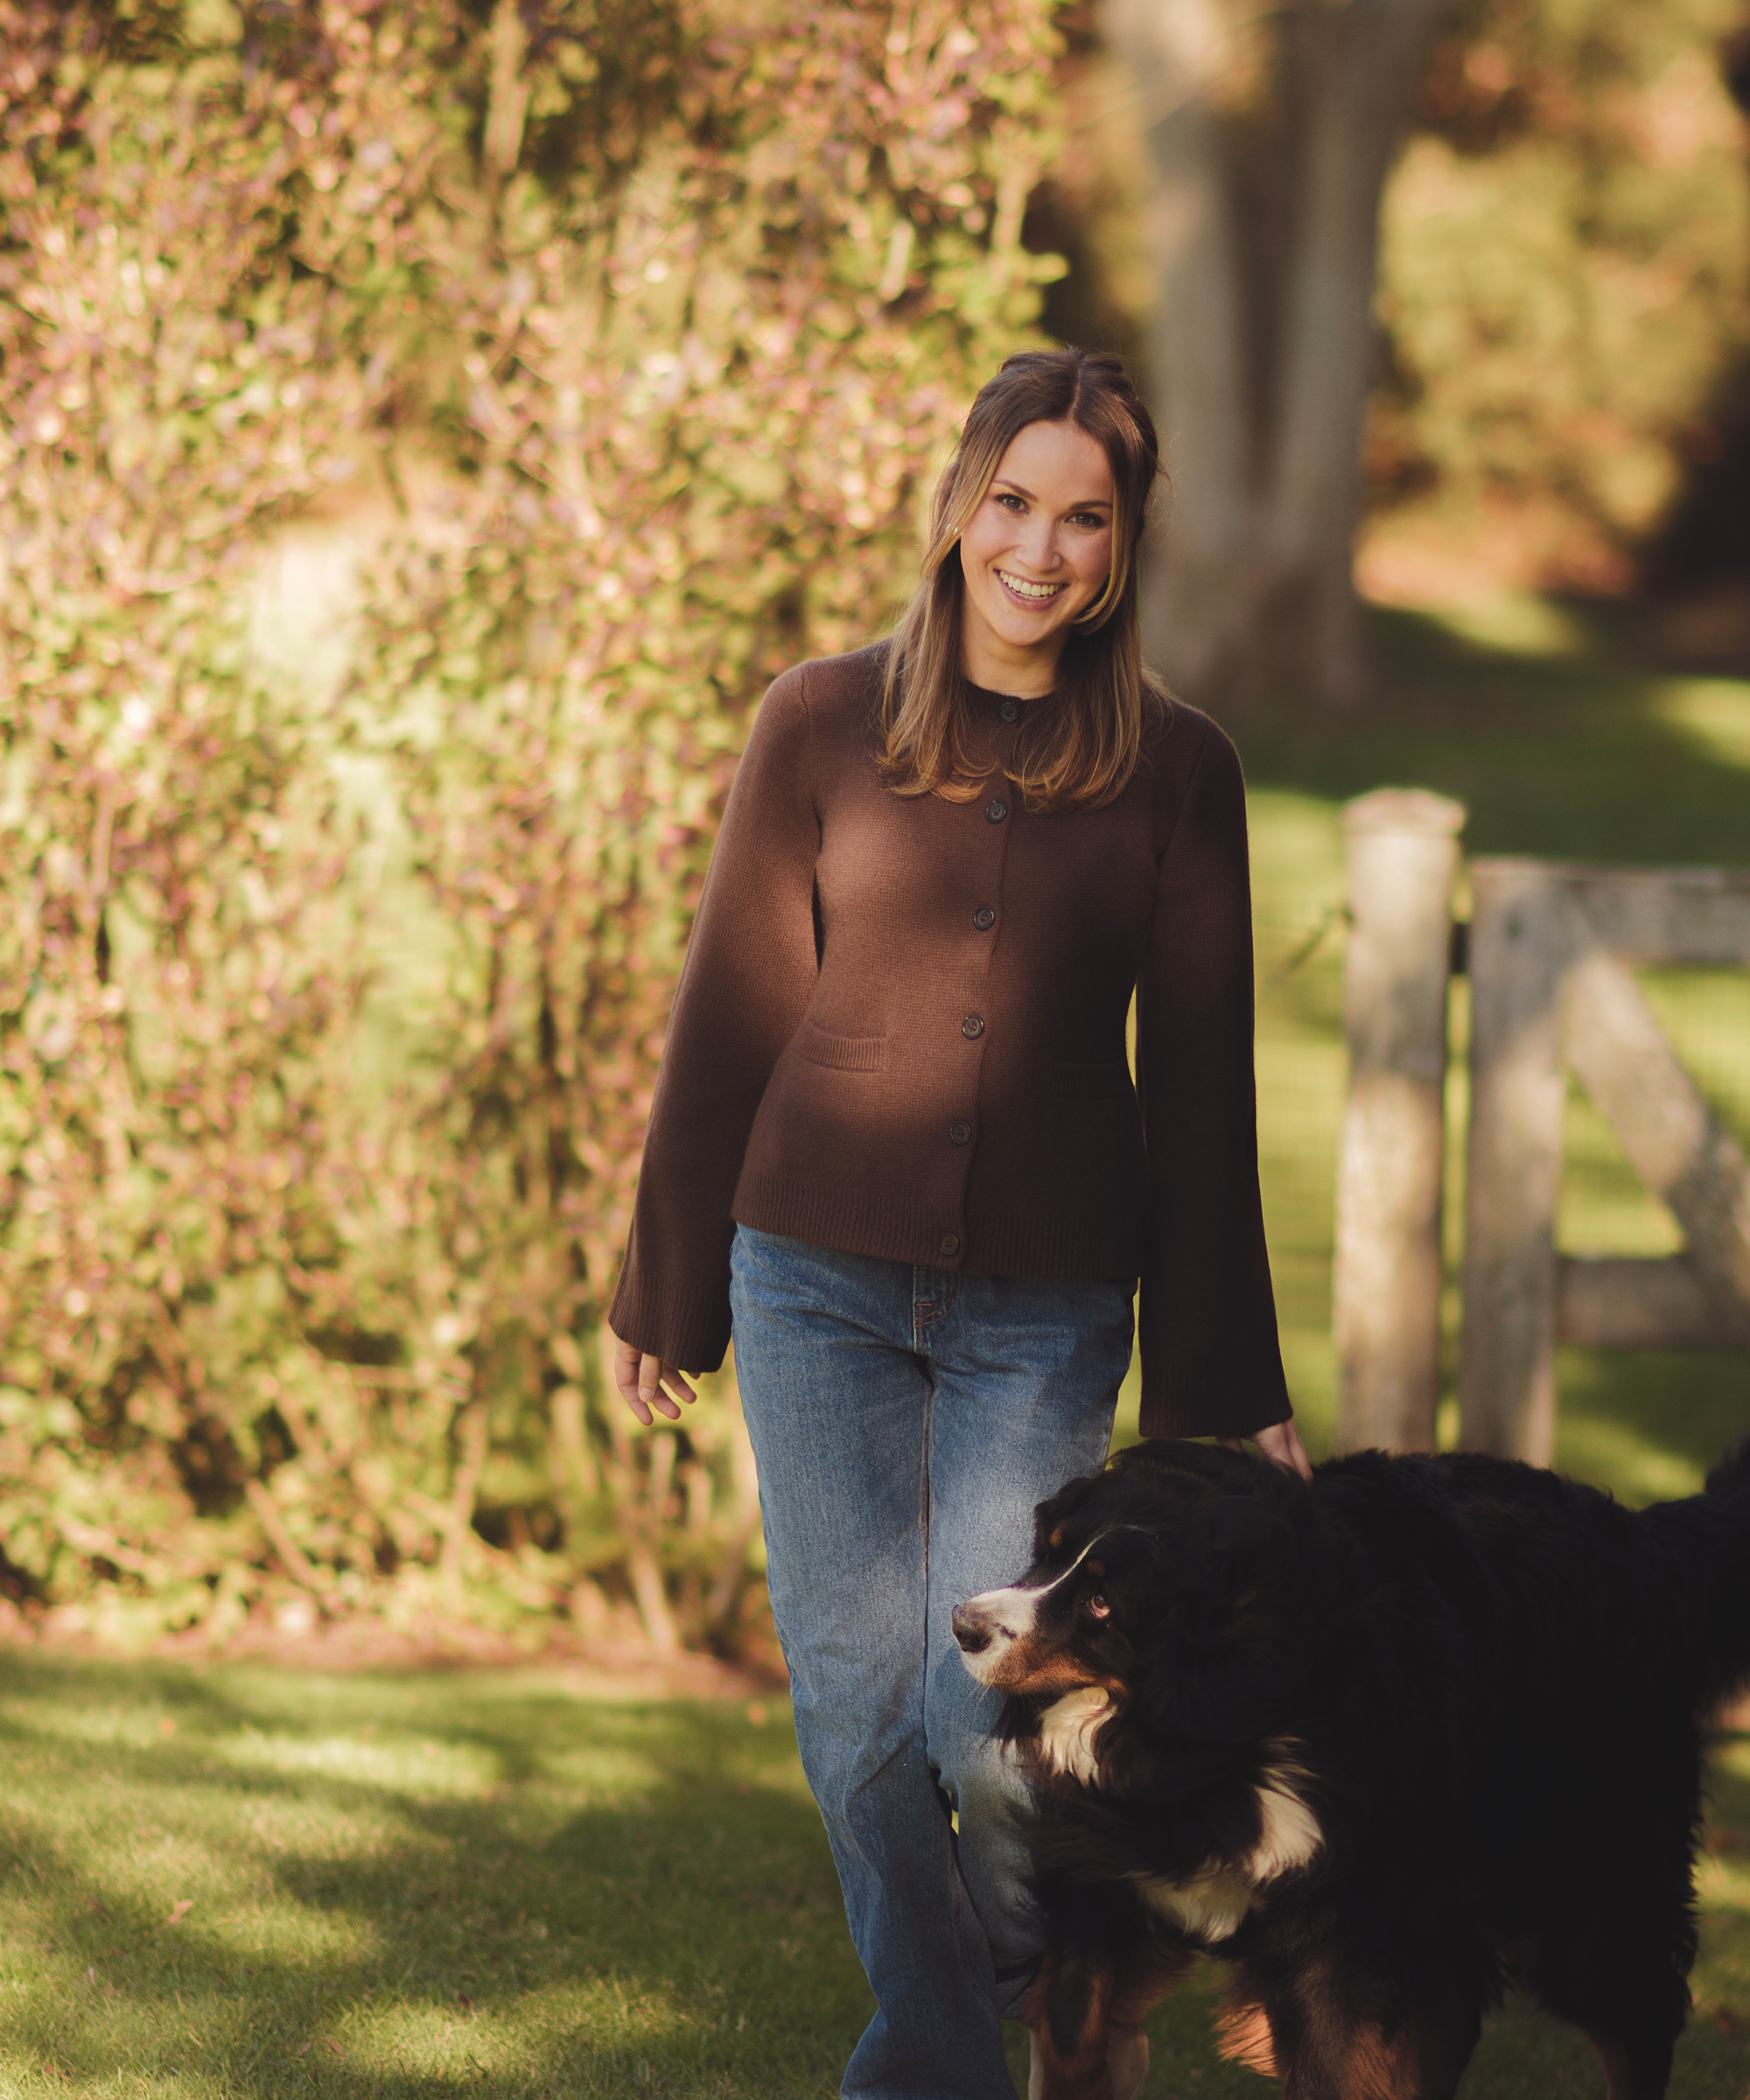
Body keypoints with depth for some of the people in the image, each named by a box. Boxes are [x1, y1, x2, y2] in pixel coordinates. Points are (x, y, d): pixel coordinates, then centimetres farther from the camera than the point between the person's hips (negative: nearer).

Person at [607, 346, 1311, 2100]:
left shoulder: (1174, 771, 2)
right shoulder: (821, 723, 1)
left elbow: (1197, 1089, 6)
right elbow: (731, 1016, 7)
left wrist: (1225, 1388, 6)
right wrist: (664, 1286, 11)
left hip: (1044, 1311, -1)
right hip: (819, 1284, 1)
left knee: (989, 1727, -6)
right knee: (858, 1709, 0)